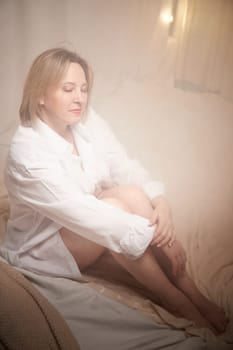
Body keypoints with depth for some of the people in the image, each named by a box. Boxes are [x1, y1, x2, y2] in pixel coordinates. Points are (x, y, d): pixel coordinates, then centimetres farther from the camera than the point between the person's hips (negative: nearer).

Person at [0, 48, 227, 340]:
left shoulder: (87, 120, -7)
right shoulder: (27, 152, -28)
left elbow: (125, 167, -7)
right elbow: (82, 213, -34)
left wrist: (160, 202, -26)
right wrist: (154, 235, -33)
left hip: (85, 222, 6)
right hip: (41, 247, -6)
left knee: (132, 194, -24)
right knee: (115, 205, -32)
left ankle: (189, 289, -18)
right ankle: (175, 301, -18)